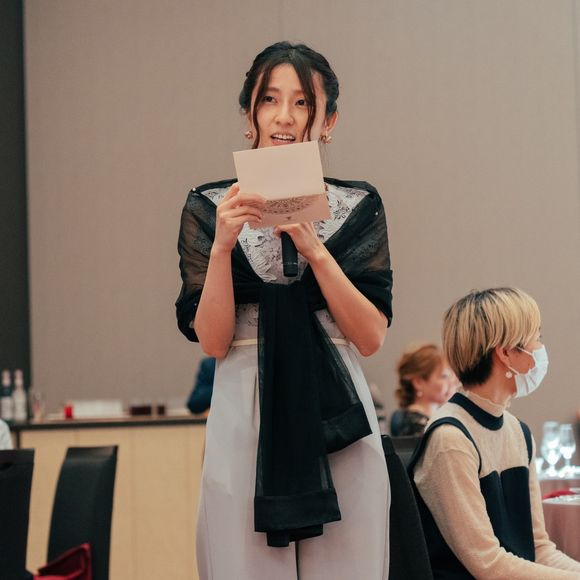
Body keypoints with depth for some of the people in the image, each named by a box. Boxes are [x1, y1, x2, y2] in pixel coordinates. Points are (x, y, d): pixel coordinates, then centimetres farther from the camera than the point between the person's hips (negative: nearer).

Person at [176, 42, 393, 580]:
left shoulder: (358, 207, 6)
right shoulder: (208, 207, 4)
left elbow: (372, 337, -3)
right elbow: (212, 341, -3)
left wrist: (314, 249, -13)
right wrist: (222, 246, -16)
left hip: (337, 422, 1)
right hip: (246, 420, -1)